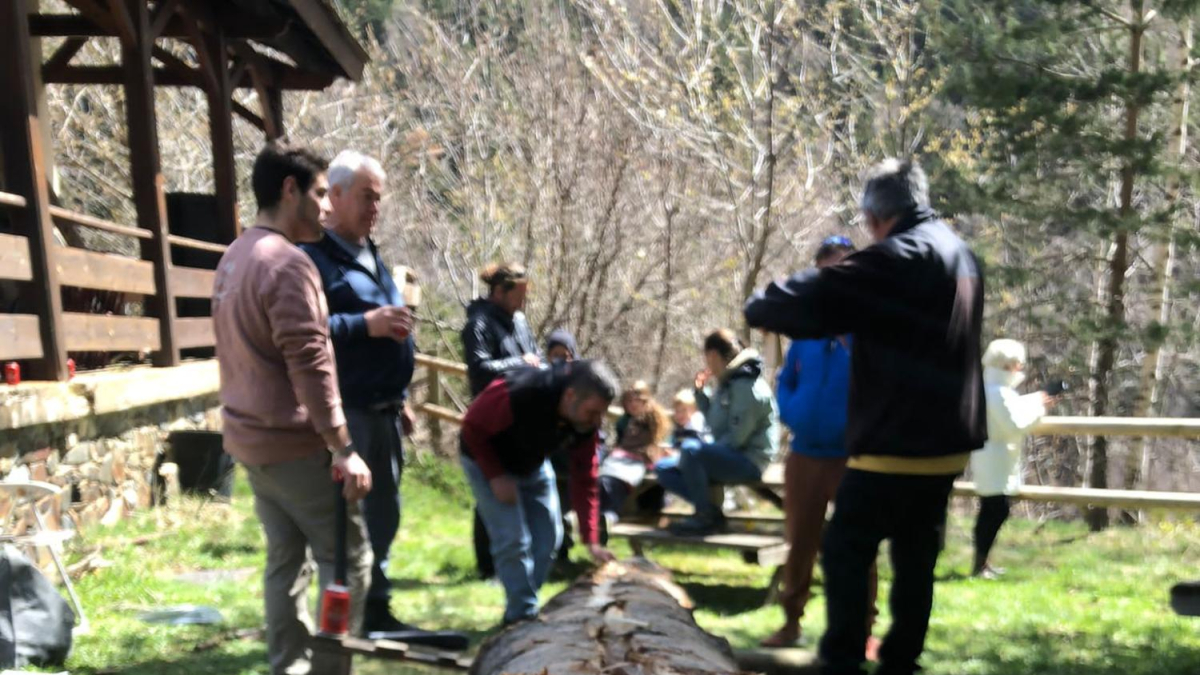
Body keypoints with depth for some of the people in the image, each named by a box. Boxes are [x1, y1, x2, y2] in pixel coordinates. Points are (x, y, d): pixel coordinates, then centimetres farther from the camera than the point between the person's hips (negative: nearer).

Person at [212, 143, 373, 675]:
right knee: (348, 561, -2)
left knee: (286, 559, 14)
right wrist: (343, 449, -23)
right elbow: (310, 366, -23)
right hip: (294, 443, -9)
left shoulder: (235, 258, 13)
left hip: (250, 437, 9)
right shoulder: (288, 263, -18)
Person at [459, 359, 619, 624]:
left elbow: (584, 480, -14)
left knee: (549, 537, 4)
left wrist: (591, 540, -18)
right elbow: (472, 428, -24)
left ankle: (520, 607, 20)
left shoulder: (586, 423, -22)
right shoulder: (517, 395, -41)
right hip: (488, 460, -6)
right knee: (513, 540, -13)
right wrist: (496, 476, -26)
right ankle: (523, 615, 0)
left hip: (533, 465, 6)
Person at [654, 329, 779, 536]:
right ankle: (708, 508, -8)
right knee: (663, 468, 7)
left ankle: (707, 516, -19)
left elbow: (737, 436, -22)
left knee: (690, 449, -33)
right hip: (729, 456, 10)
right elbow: (715, 421, 20)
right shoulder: (725, 382, 13)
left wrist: (704, 452, -14)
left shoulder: (746, 385, -17)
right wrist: (701, 392, 11)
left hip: (748, 460, -10)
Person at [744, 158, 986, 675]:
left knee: (846, 551, 0)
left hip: (894, 444, -8)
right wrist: (850, 324, 26)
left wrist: (760, 305, 1)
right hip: (945, 444, 8)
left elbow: (810, 301, -17)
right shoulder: (961, 256, 14)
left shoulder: (894, 259, -15)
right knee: (916, 559, 12)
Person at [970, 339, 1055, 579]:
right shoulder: (999, 392, -20)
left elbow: (1010, 413, 22)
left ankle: (981, 563, 21)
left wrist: (1036, 401, 13)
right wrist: (1038, 407, -10)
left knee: (990, 511, 15)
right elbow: (1015, 424, -22)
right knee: (997, 511, -9)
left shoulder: (989, 388, 13)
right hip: (996, 461, -11)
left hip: (989, 459, 11)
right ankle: (979, 565, -7)